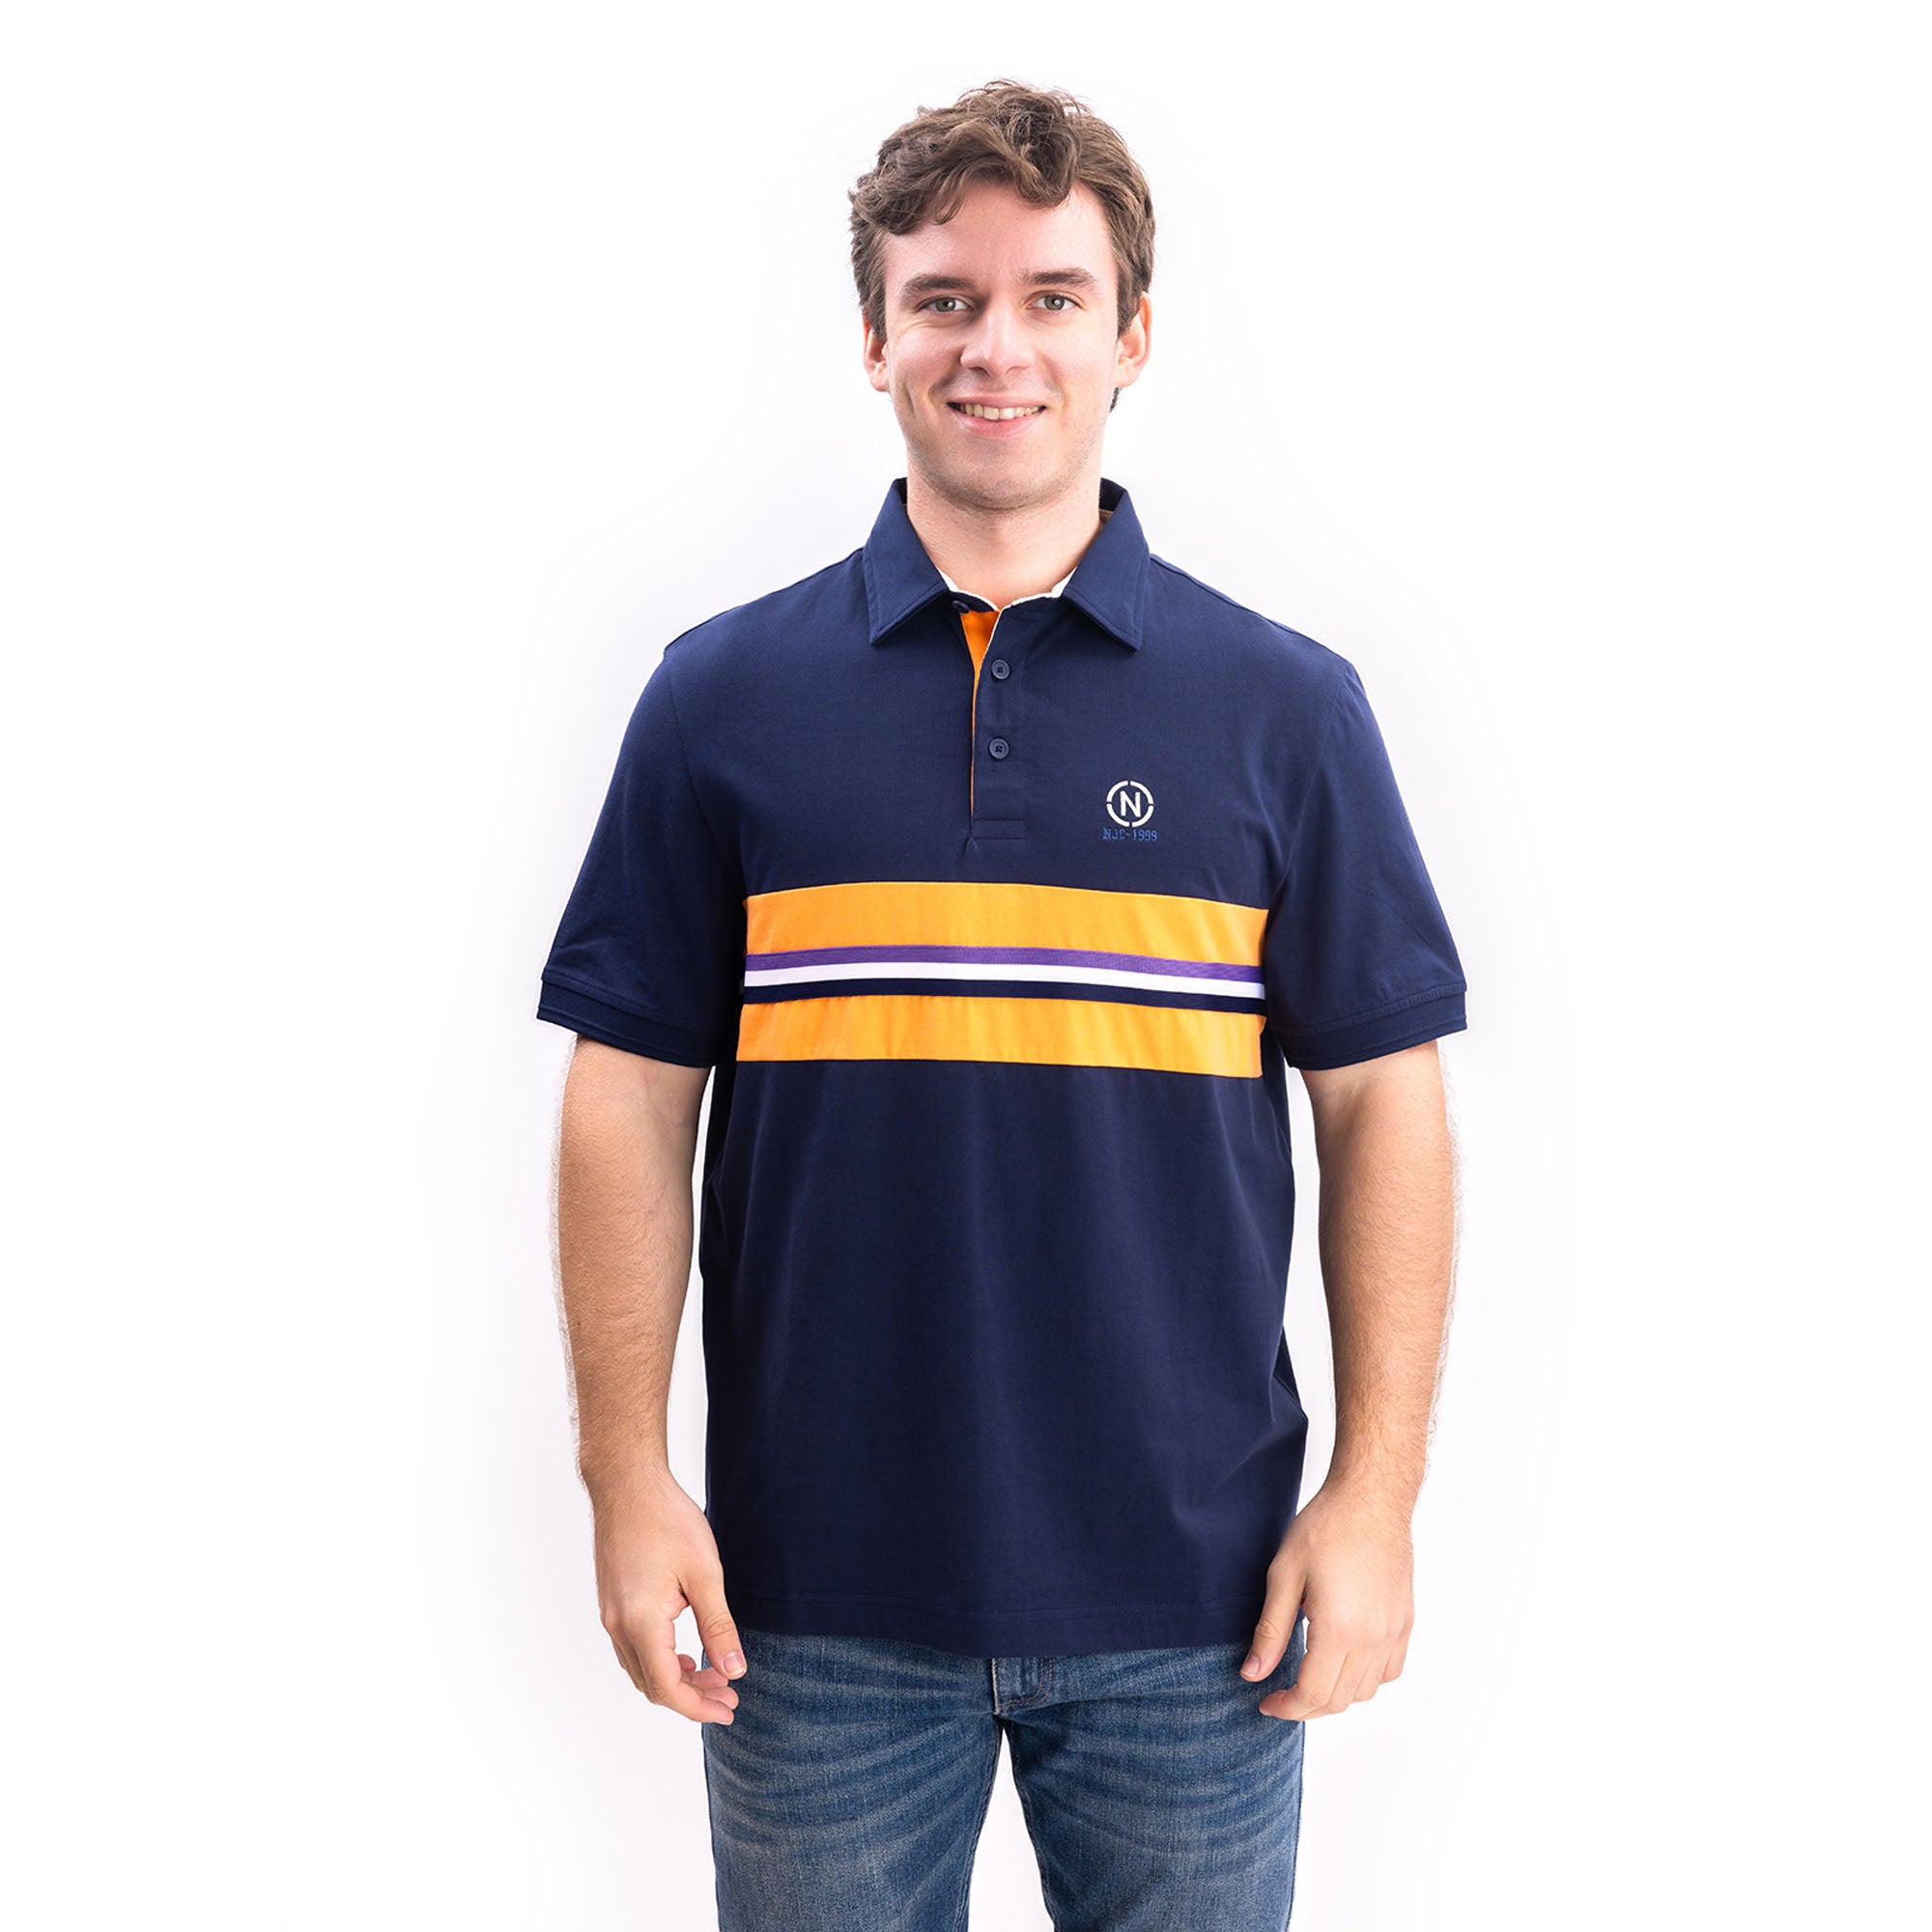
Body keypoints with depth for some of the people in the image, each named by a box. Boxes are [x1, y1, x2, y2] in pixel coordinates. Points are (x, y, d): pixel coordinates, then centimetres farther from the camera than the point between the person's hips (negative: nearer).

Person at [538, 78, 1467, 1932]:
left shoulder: (1286, 705, 1)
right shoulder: (722, 696, 1)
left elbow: (1381, 1097, 1)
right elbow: (634, 1098, 2)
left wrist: (1376, 1493, -4)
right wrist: (629, 1478, -4)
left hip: (1192, 1592, 0)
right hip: (814, 1589, 1)